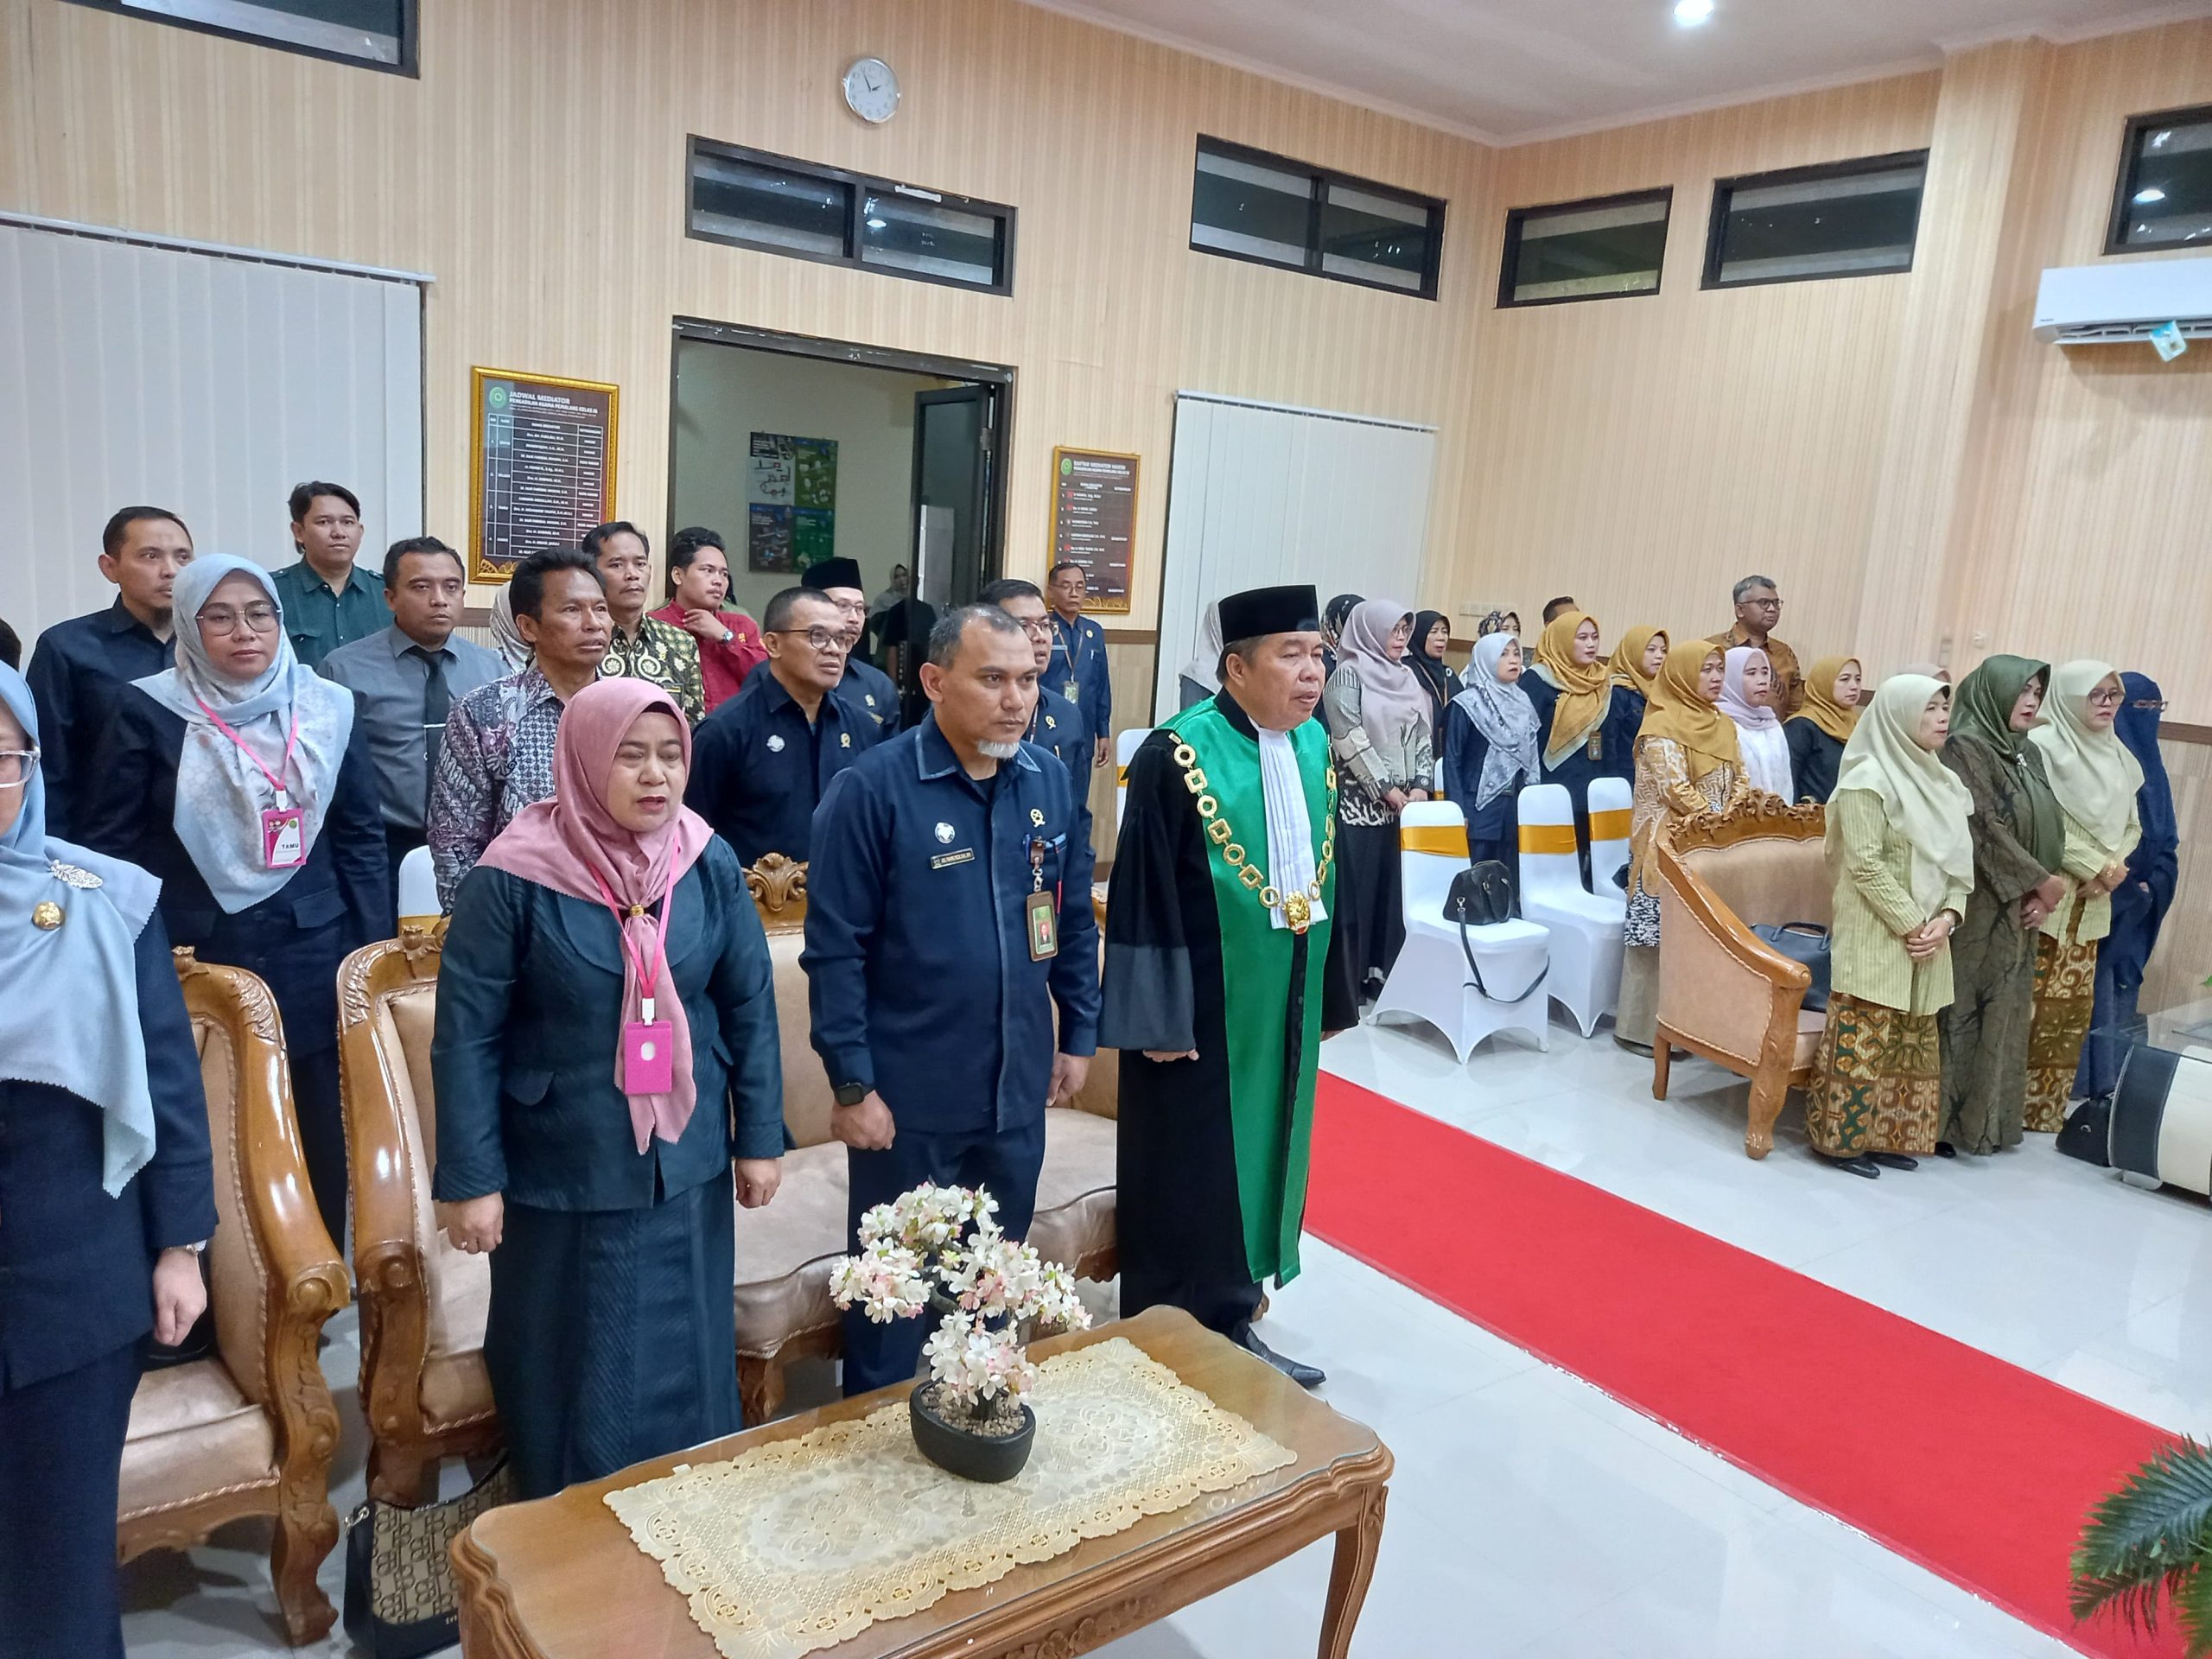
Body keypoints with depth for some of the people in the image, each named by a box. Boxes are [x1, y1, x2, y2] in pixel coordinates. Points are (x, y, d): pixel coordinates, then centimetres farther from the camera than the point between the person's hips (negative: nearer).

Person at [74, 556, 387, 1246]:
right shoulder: (149, 712, -2)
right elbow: (108, 845, 1)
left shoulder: (330, 709, 4)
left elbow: (361, 838, 7)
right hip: (193, 970, -1)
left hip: (314, 967, 2)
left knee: (320, 1146, 8)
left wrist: (373, 957, 3)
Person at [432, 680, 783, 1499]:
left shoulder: (709, 865, -5)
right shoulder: (515, 876, -15)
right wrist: (469, 1180, -10)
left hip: (686, 1170, 3)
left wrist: (760, 1137, 2)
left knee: (686, 1369, 18)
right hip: (562, 1177, -3)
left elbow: (751, 1005, 1)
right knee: (574, 1380, 14)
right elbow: (466, 1035, -11)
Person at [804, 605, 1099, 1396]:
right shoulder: (871, 788, -15)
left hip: (1018, 1093, 5)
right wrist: (851, 1083, -14)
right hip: (909, 1099, -5)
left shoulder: (1050, 780, 1)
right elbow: (835, 948, -14)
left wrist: (1079, 1031, 11)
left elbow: (1075, 919, 11)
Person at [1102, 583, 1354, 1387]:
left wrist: (1330, 994, 13)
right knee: (1189, 1179, 6)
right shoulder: (1177, 756, -17)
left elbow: (1323, 874, 11)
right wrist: (1155, 1018, -17)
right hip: (1202, 1007, -7)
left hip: (1284, 1003, 7)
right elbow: (1144, 892, -16)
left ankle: (1232, 1324, 35)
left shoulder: (1314, 746, 4)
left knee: (1258, 1162, 18)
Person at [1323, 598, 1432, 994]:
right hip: (1360, 800, -6)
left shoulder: (1409, 679, 15)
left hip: (1405, 803, 6)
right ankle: (1346, 980, 4)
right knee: (1354, 888, -3)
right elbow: (1350, 739, -12)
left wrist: (1420, 785, -2)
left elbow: (1423, 737, 13)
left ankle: (1385, 974, 13)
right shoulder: (1348, 674, -4)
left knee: (1395, 889, 5)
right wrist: (1385, 788, -13)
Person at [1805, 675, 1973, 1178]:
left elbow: (1959, 861, 12)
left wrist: (1946, 917, -4)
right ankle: (1844, 1137, 5)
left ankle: (1891, 1136, 22)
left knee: (1913, 1040, 12)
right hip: (1876, 934, -8)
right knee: (1863, 1038, -4)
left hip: (1929, 937, 8)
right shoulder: (1868, 778, -11)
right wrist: (1910, 924, -16)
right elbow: (1865, 864, -17)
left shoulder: (1944, 782, 12)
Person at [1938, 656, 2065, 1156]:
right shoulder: (1965, 749, -11)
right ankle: (1948, 1119, 4)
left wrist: (2043, 895, -3)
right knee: (1967, 1009, -4)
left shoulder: (2029, 755, 14)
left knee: (2005, 1011, 11)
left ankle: (1990, 1117, 20)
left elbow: (2053, 829, 11)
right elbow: (1985, 828, -17)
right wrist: (2043, 883, -12)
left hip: (2021, 909, 8)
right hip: (1978, 906, -8)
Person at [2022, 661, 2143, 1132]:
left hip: (2093, 901, 7)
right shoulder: (2044, 745, -7)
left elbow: (2131, 825, 16)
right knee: (2032, 1005, -7)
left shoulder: (2118, 757, 14)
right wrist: (2094, 865, -15)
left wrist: (2114, 866, -3)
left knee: (2073, 1006, 8)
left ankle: (2047, 1108, 16)